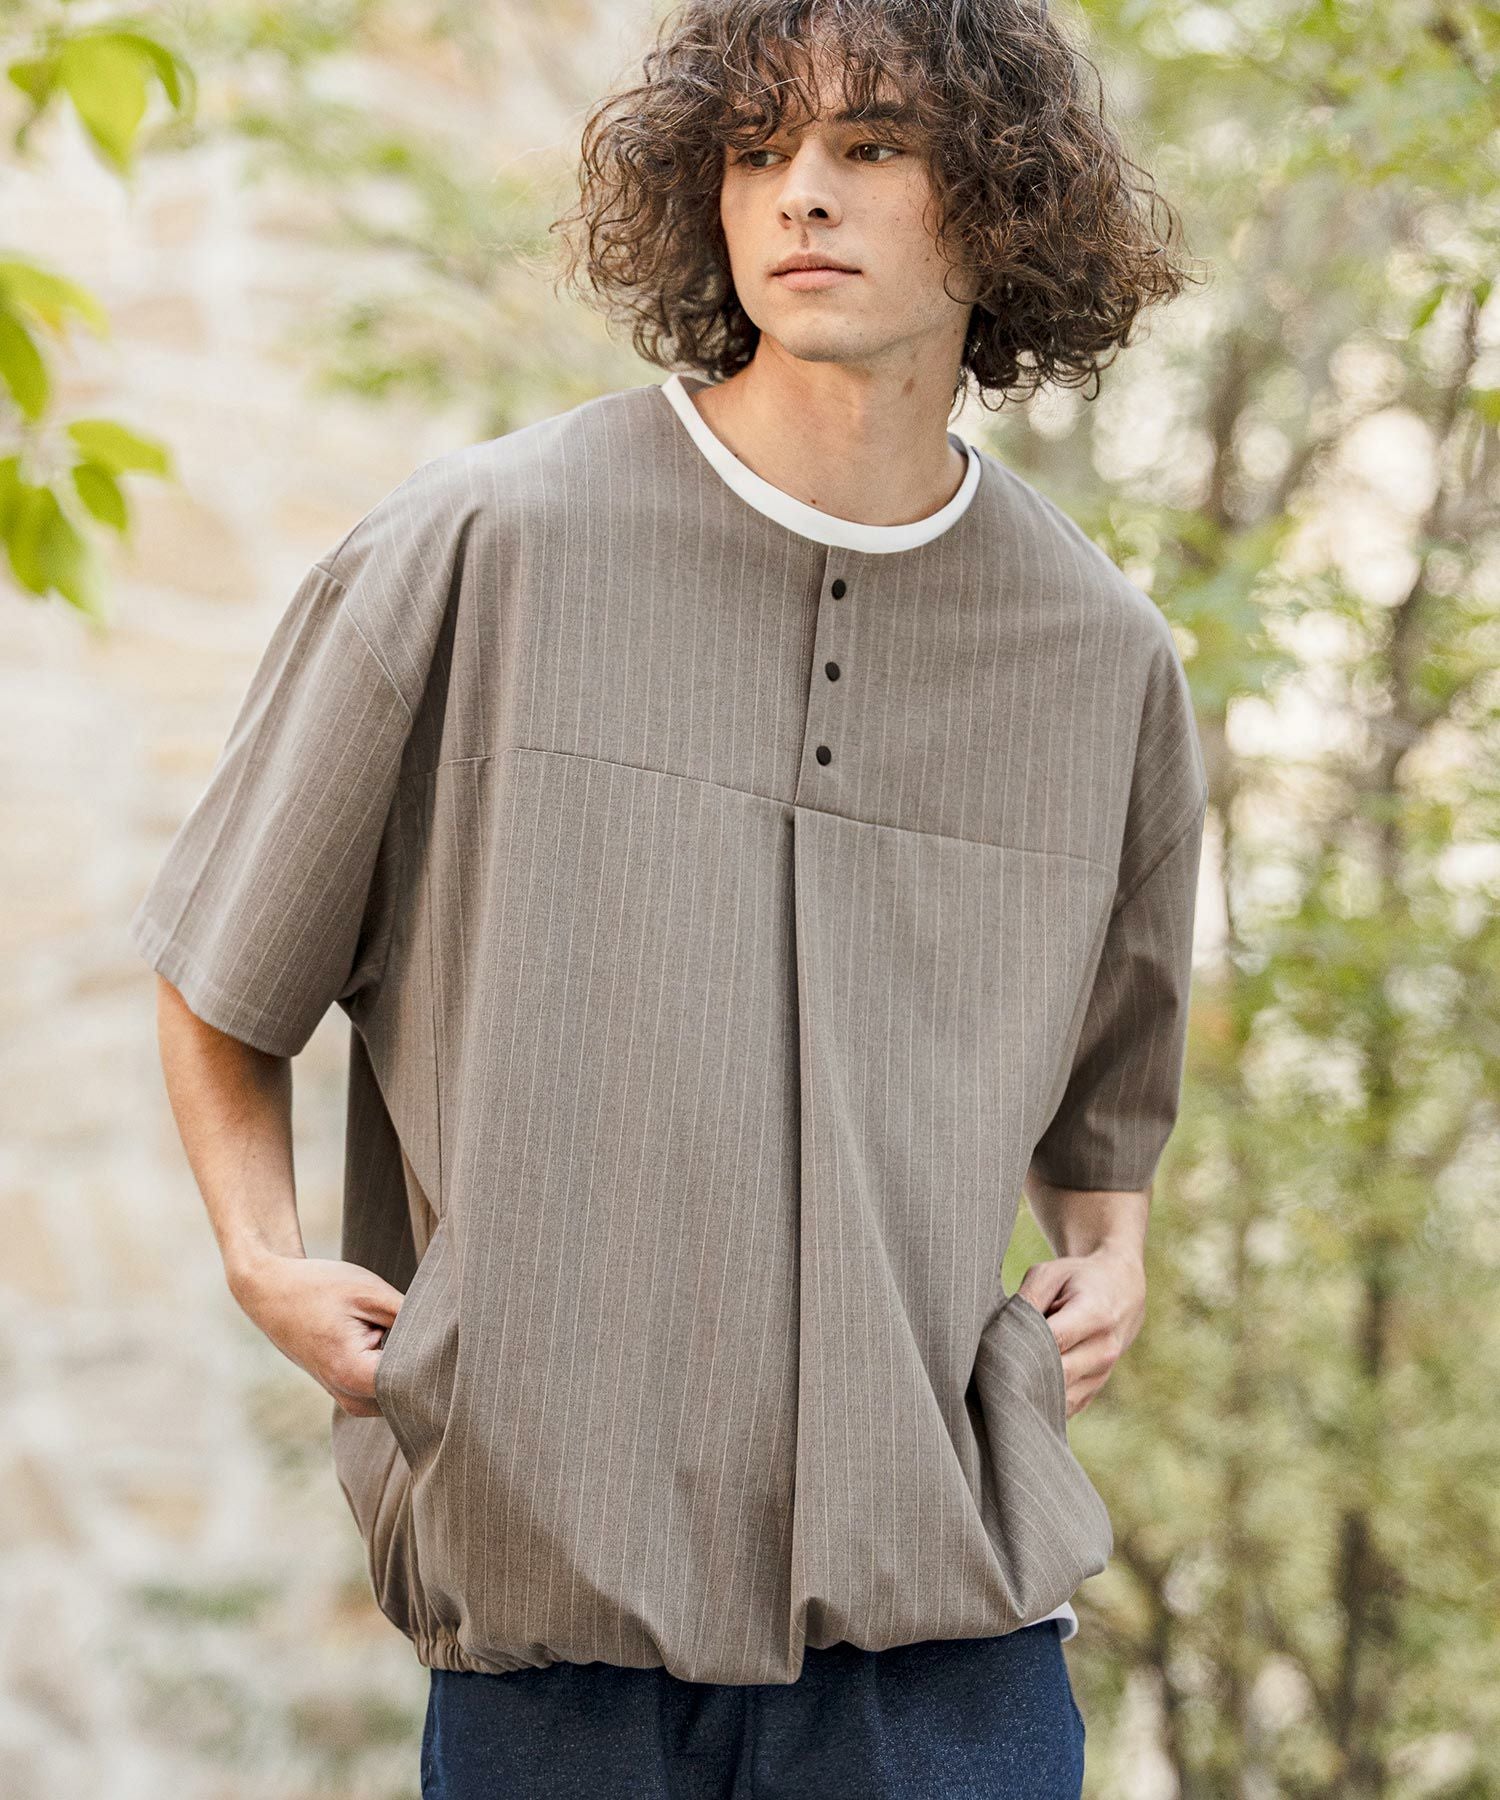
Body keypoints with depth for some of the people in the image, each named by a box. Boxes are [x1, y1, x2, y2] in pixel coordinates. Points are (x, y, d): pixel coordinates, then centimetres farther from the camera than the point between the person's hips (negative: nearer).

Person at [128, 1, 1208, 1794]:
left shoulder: (1108, 656, 6)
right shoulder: (483, 546, -4)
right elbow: (218, 974, 7)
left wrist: (1108, 1252, 8)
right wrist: (265, 1256, -4)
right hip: (548, 1586, -2)